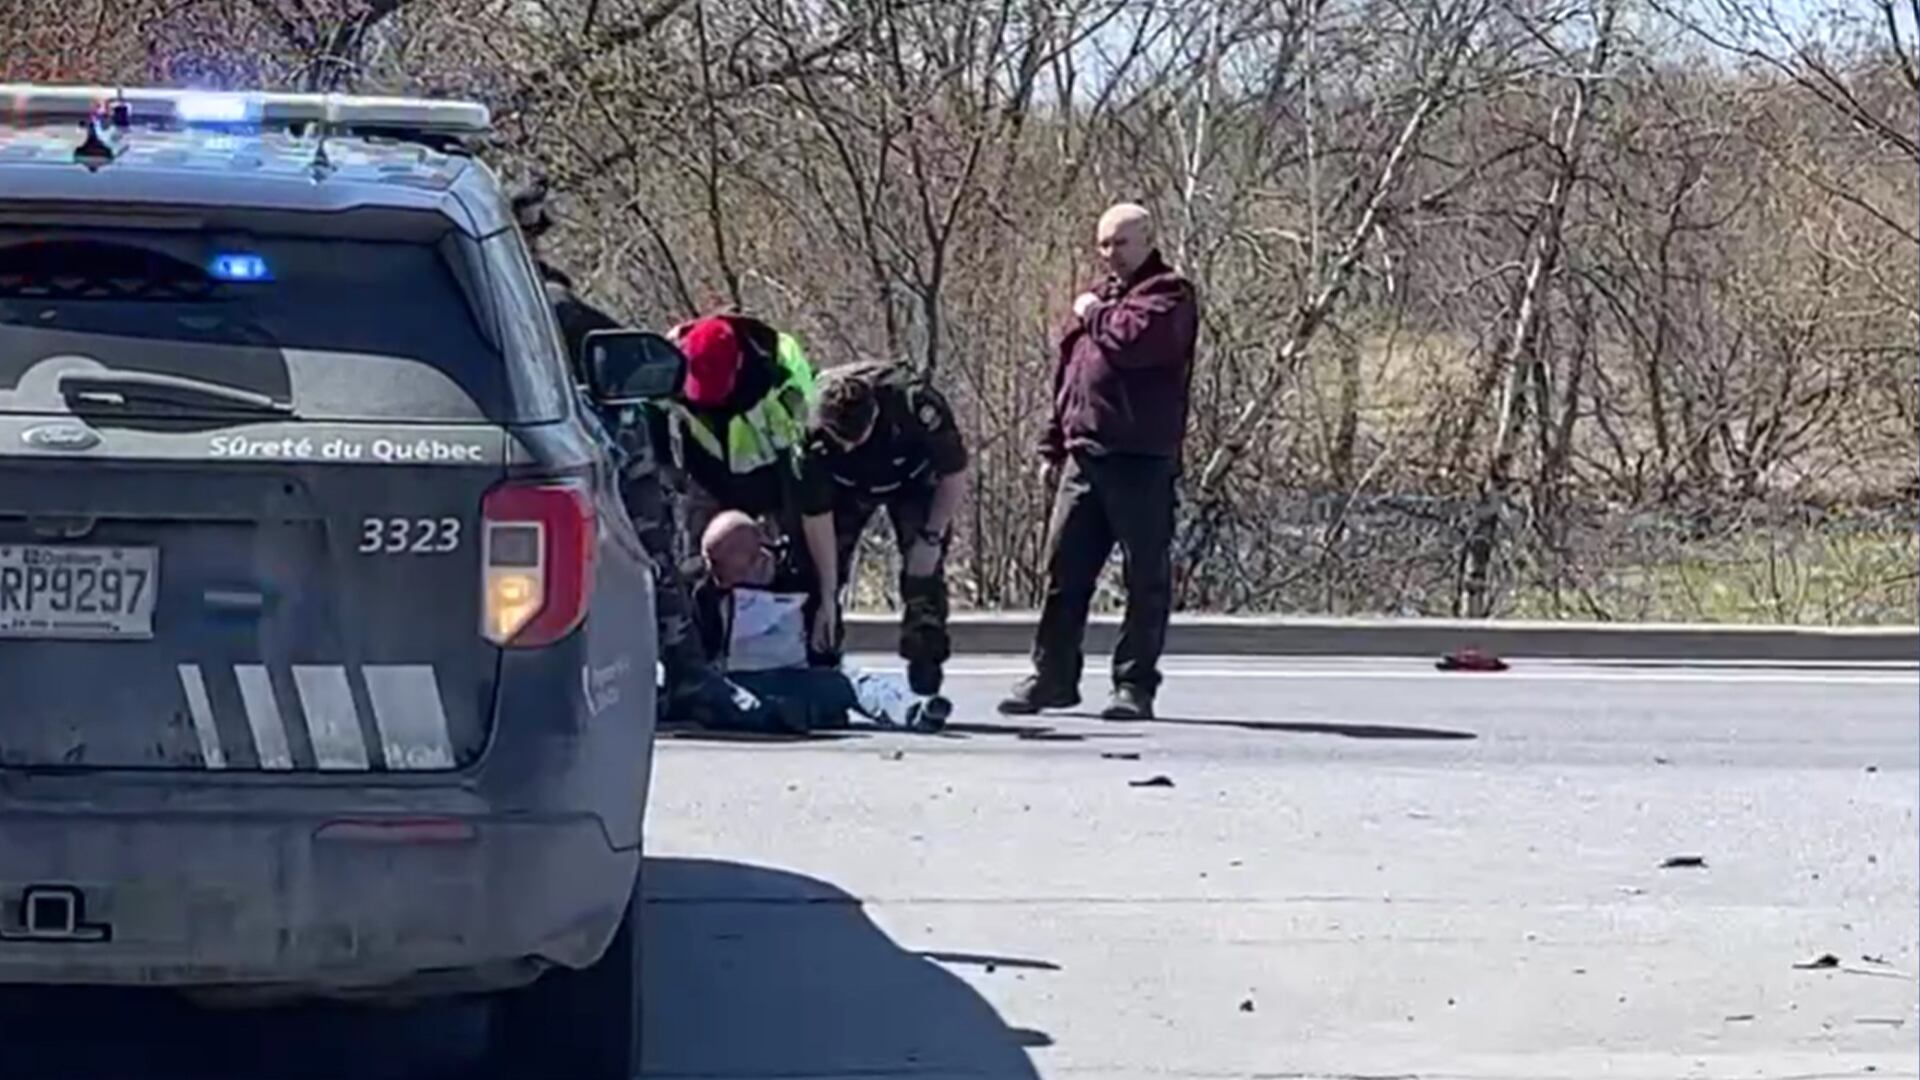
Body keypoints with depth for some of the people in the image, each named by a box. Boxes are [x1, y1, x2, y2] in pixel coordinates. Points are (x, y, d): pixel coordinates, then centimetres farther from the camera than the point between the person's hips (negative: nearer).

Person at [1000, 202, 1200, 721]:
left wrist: (1097, 315, -5)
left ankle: (1135, 684, 4)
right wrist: (1052, 446, 21)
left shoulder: (1169, 294, -2)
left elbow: (1138, 339, -24)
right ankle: (1053, 676, 15)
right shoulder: (1097, 296, 22)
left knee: (1146, 577, -1)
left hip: (1141, 462, -7)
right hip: (1083, 457, 7)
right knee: (1064, 570, 7)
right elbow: (1064, 375, 25)